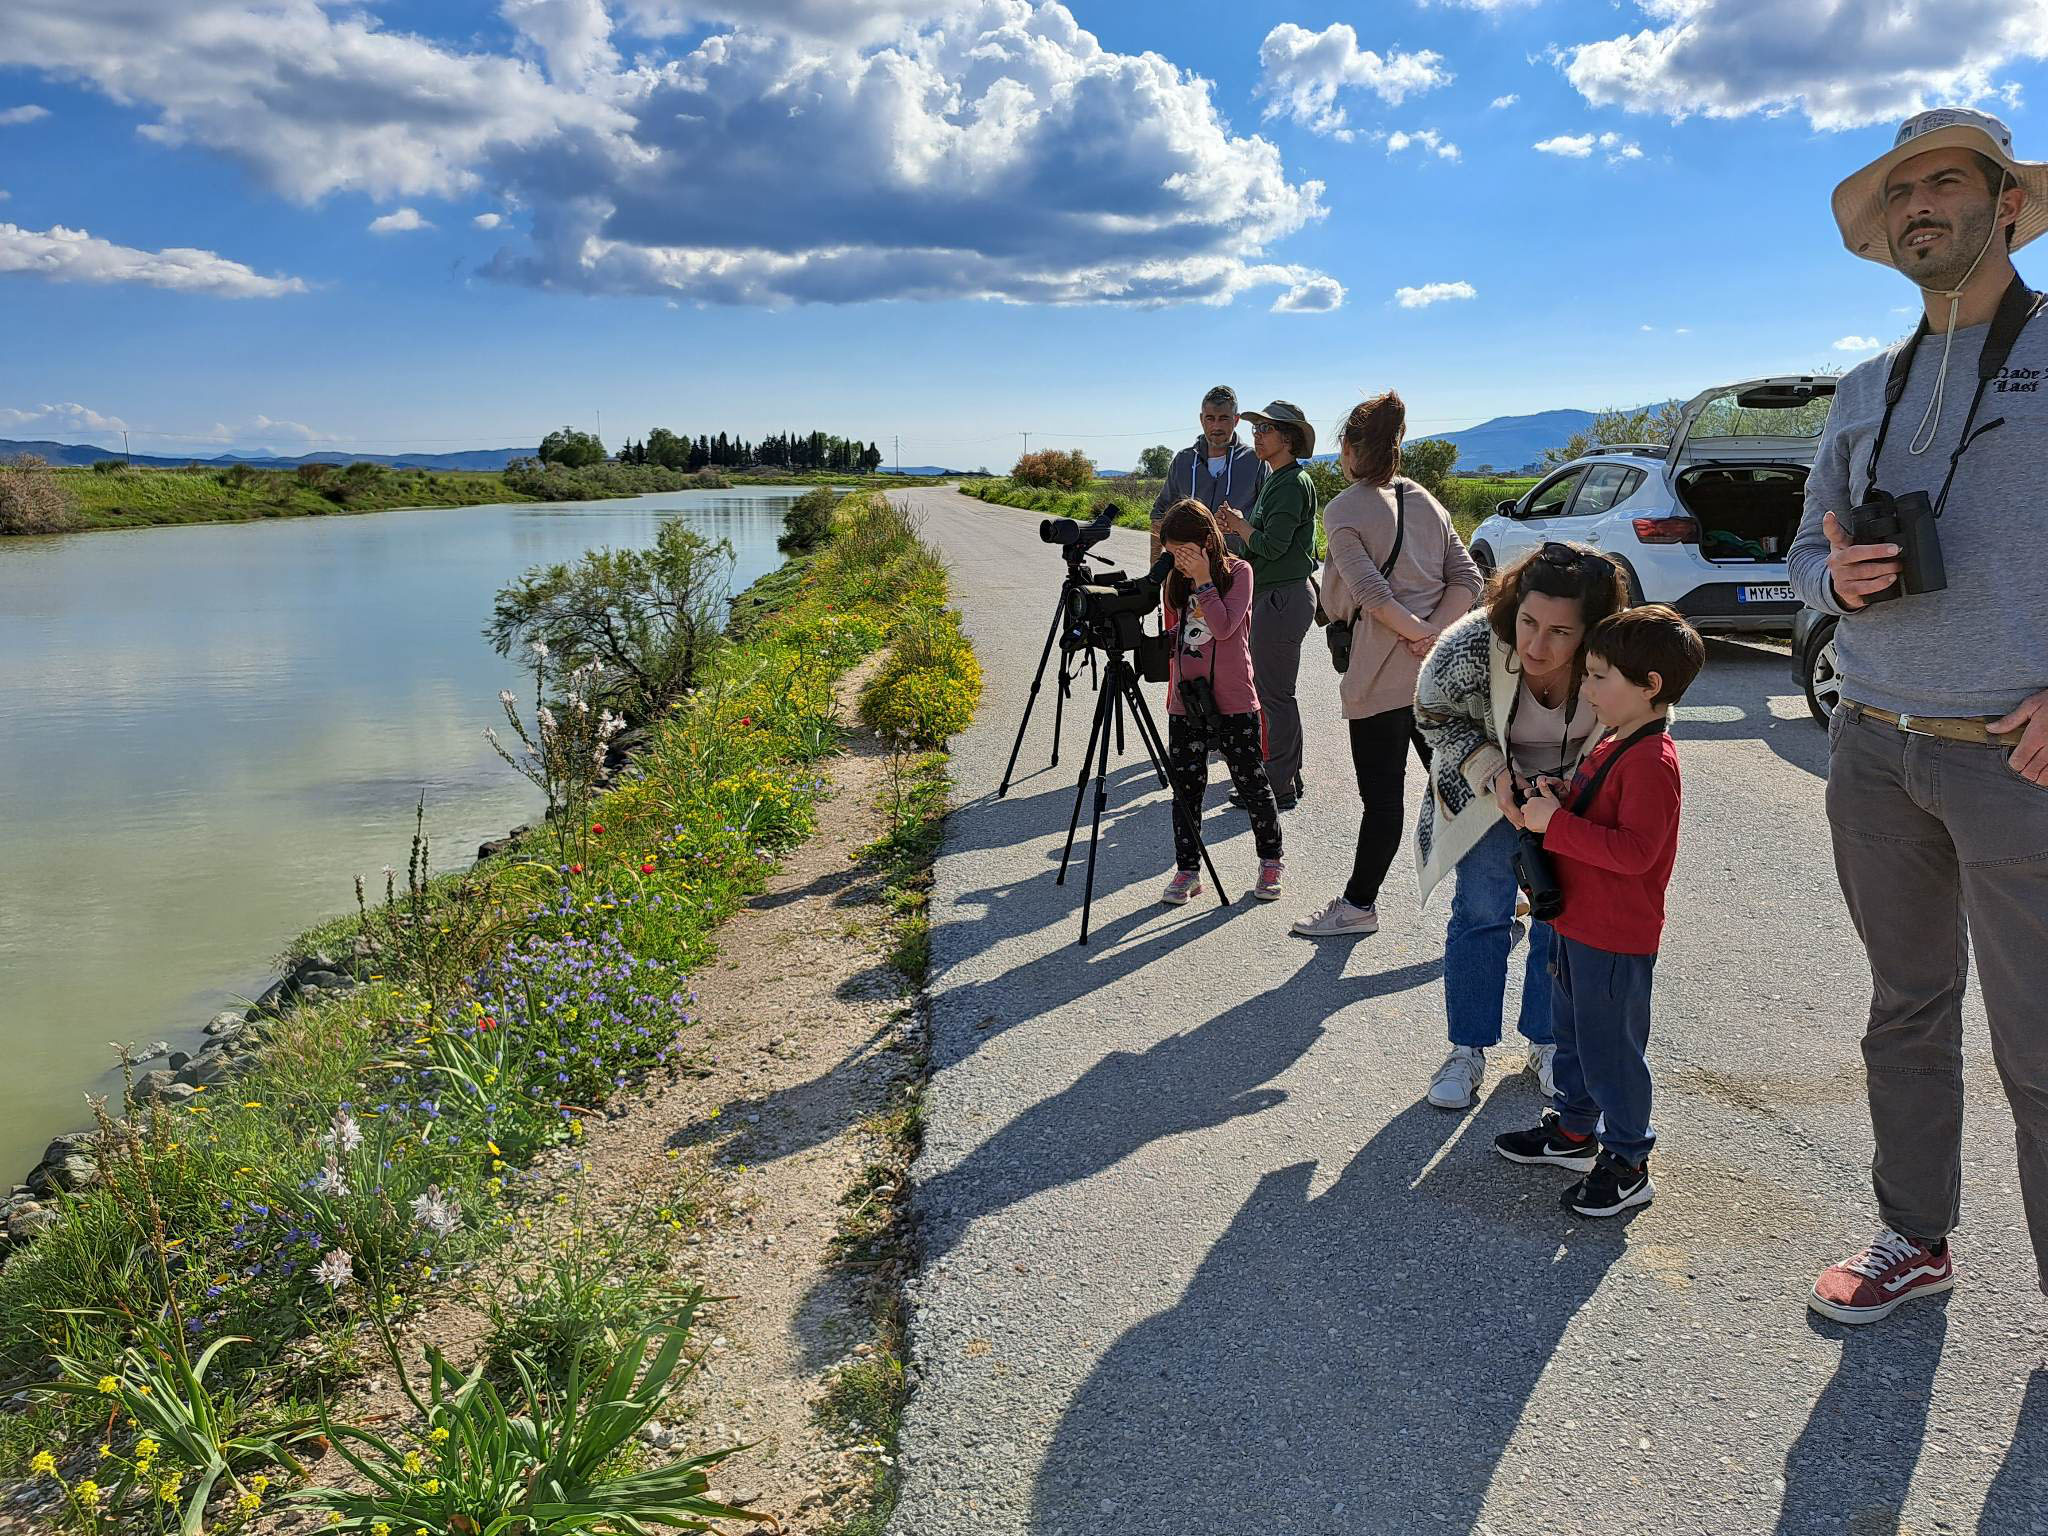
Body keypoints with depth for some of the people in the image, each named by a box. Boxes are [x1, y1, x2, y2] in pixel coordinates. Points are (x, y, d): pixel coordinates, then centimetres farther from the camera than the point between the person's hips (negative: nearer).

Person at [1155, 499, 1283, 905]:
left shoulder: (1238, 571, -7)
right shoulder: (1177, 581, 8)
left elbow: (1224, 627, -19)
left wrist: (1204, 580, -18)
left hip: (1233, 703, -5)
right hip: (1185, 704, 5)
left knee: (1251, 782, 6)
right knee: (1186, 787, 6)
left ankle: (1270, 860, 24)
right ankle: (1187, 870, 16)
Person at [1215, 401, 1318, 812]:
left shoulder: (1293, 483, -15)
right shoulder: (1276, 479, 17)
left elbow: (1272, 545, -21)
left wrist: (1238, 523, -5)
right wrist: (1238, 525, 0)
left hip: (1283, 599, -10)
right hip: (1270, 595, 11)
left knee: (1274, 695, -5)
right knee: (1275, 693, 16)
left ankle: (1279, 789, 1)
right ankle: (1287, 778, 25)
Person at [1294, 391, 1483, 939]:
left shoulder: (1343, 509, -7)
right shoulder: (1424, 500, 13)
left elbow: (1371, 592, -20)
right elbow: (1468, 578, 4)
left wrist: (1418, 634, -14)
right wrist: (1436, 632, -7)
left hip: (1382, 674, -6)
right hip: (1441, 668, 7)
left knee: (1382, 792, 0)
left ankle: (1359, 904, 11)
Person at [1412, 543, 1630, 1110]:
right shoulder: (1471, 647, -36)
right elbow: (1434, 715, -15)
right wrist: (1490, 768, -27)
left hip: (1577, 791, 1)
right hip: (1488, 784, -1)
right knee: (1481, 912, 1)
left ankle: (1546, 1043, 27)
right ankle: (1468, 1050, 16)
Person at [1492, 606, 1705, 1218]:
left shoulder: (1652, 762, -23)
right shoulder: (1614, 746, 9)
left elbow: (1634, 850, -31)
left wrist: (1555, 824, -28)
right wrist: (1555, 800, -2)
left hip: (1616, 939, -10)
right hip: (1577, 925, 10)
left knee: (1610, 1048, 3)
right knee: (1571, 1032, 22)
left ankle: (1627, 1163, 18)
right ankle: (1573, 1131, 39)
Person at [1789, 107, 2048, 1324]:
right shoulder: (1866, 391, 15)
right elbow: (1807, 554, 19)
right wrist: (1837, 577, -6)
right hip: (1875, 751, 5)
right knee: (1908, 1010, 14)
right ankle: (1917, 1238, 28)